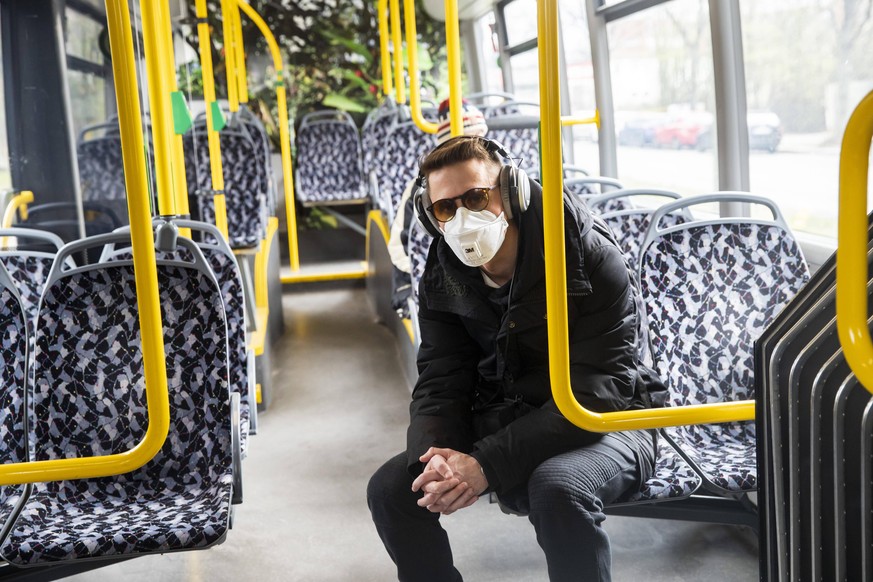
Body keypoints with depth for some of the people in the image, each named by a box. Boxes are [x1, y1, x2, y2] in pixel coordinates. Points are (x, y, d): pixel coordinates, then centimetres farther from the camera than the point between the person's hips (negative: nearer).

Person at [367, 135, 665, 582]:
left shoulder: (591, 255, -21)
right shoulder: (443, 279, -3)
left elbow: (595, 394, -25)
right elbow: (439, 386, -2)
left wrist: (486, 465, -32)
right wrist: (432, 459, -27)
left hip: (602, 424, -5)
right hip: (504, 422, 5)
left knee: (558, 488, -37)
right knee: (390, 489, -10)